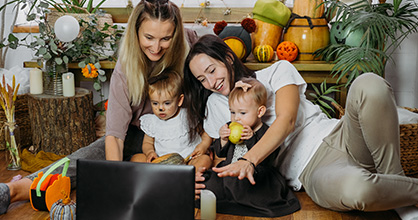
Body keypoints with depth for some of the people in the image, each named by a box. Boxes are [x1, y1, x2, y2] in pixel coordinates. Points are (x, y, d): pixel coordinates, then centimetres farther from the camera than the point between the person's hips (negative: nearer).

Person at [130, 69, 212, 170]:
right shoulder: (151, 122, 5)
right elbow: (147, 143, 17)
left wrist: (203, 147, -12)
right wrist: (150, 152, -6)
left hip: (189, 161, -2)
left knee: (206, 159, -28)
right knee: (136, 158, -17)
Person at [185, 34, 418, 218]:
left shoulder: (277, 71, 6)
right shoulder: (215, 105, 16)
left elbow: (286, 120, -11)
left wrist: (249, 160, -26)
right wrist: (197, 174, -11)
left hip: (339, 136, 1)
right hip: (313, 170, -1)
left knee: (368, 84, -33)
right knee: (355, 189, -41)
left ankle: (396, 180, -14)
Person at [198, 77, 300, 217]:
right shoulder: (231, 128, 10)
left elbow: (265, 160, -20)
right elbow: (221, 153, 16)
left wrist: (251, 139, -28)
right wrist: (223, 140, -6)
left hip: (255, 178, -5)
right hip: (228, 174, 5)